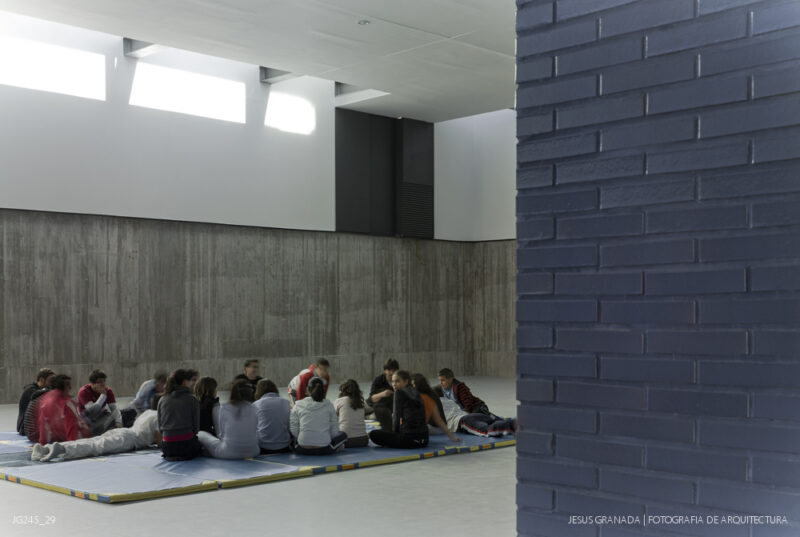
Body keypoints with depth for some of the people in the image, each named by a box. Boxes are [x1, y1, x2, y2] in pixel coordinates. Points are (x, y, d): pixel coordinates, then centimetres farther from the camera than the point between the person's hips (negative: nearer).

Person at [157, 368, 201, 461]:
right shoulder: (192, 400, -2)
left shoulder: (162, 400, 9)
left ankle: (170, 456, 6)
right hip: (187, 442, -5)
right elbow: (196, 425, 0)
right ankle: (183, 456, -2)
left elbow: (160, 427, 12)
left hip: (167, 446, 5)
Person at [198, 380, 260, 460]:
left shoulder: (222, 409, -5)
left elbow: (220, 432, 3)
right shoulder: (252, 408, 2)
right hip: (253, 452, 3)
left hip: (228, 454, -3)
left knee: (200, 434, 15)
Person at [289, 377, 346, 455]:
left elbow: (294, 431, 3)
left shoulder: (298, 405, 3)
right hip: (324, 450, -1)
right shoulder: (329, 405, 1)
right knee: (343, 435, 26)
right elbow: (334, 431, 2)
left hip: (302, 450, 1)